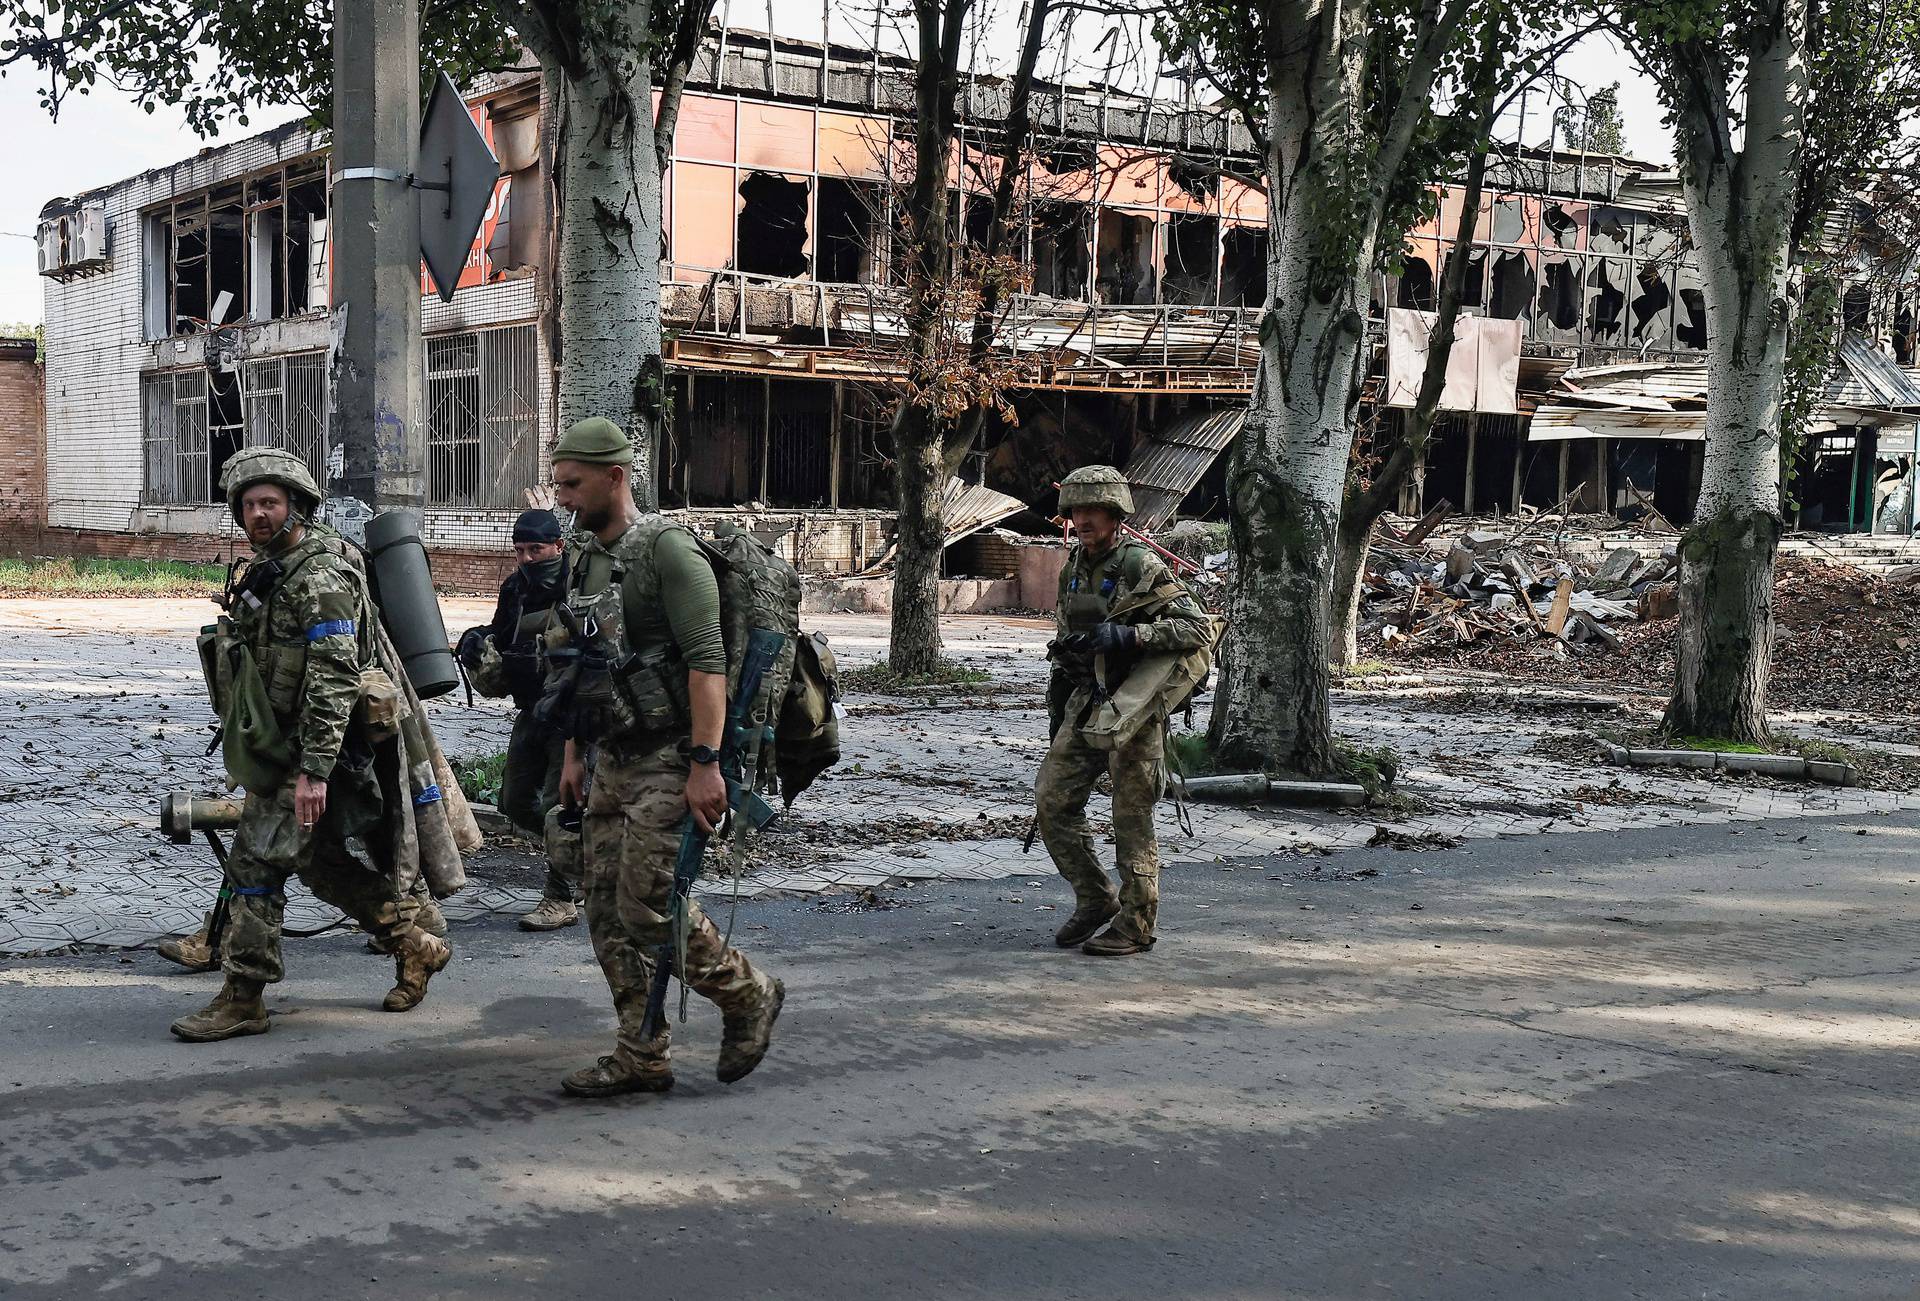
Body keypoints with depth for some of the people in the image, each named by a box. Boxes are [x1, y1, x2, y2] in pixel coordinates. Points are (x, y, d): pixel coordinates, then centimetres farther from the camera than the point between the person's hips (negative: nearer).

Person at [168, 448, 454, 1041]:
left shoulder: (320, 578, -17)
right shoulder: (269, 571, 14)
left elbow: (332, 681, -24)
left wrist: (314, 771, -27)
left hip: (308, 751, -10)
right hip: (275, 750, 10)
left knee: (255, 860, -9)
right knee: (327, 864, 16)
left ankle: (241, 1000, -2)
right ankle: (416, 947, 29)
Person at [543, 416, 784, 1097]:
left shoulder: (666, 549, -13)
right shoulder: (584, 560, 14)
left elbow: (707, 661, -21)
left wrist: (705, 763, -26)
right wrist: (573, 756, 18)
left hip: (668, 761, -9)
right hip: (611, 762, 9)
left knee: (648, 906, -12)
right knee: (608, 912, 6)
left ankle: (748, 996, 9)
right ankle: (641, 1059, 14)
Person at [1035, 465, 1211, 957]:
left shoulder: (1142, 566, -11)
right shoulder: (1073, 567, 12)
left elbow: (1198, 629, -18)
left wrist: (1128, 635, -27)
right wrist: (1057, 711, 20)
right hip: (1086, 703, 7)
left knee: (1132, 819, -2)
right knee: (1052, 803, 3)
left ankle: (1135, 925, 9)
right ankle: (1096, 899, 18)